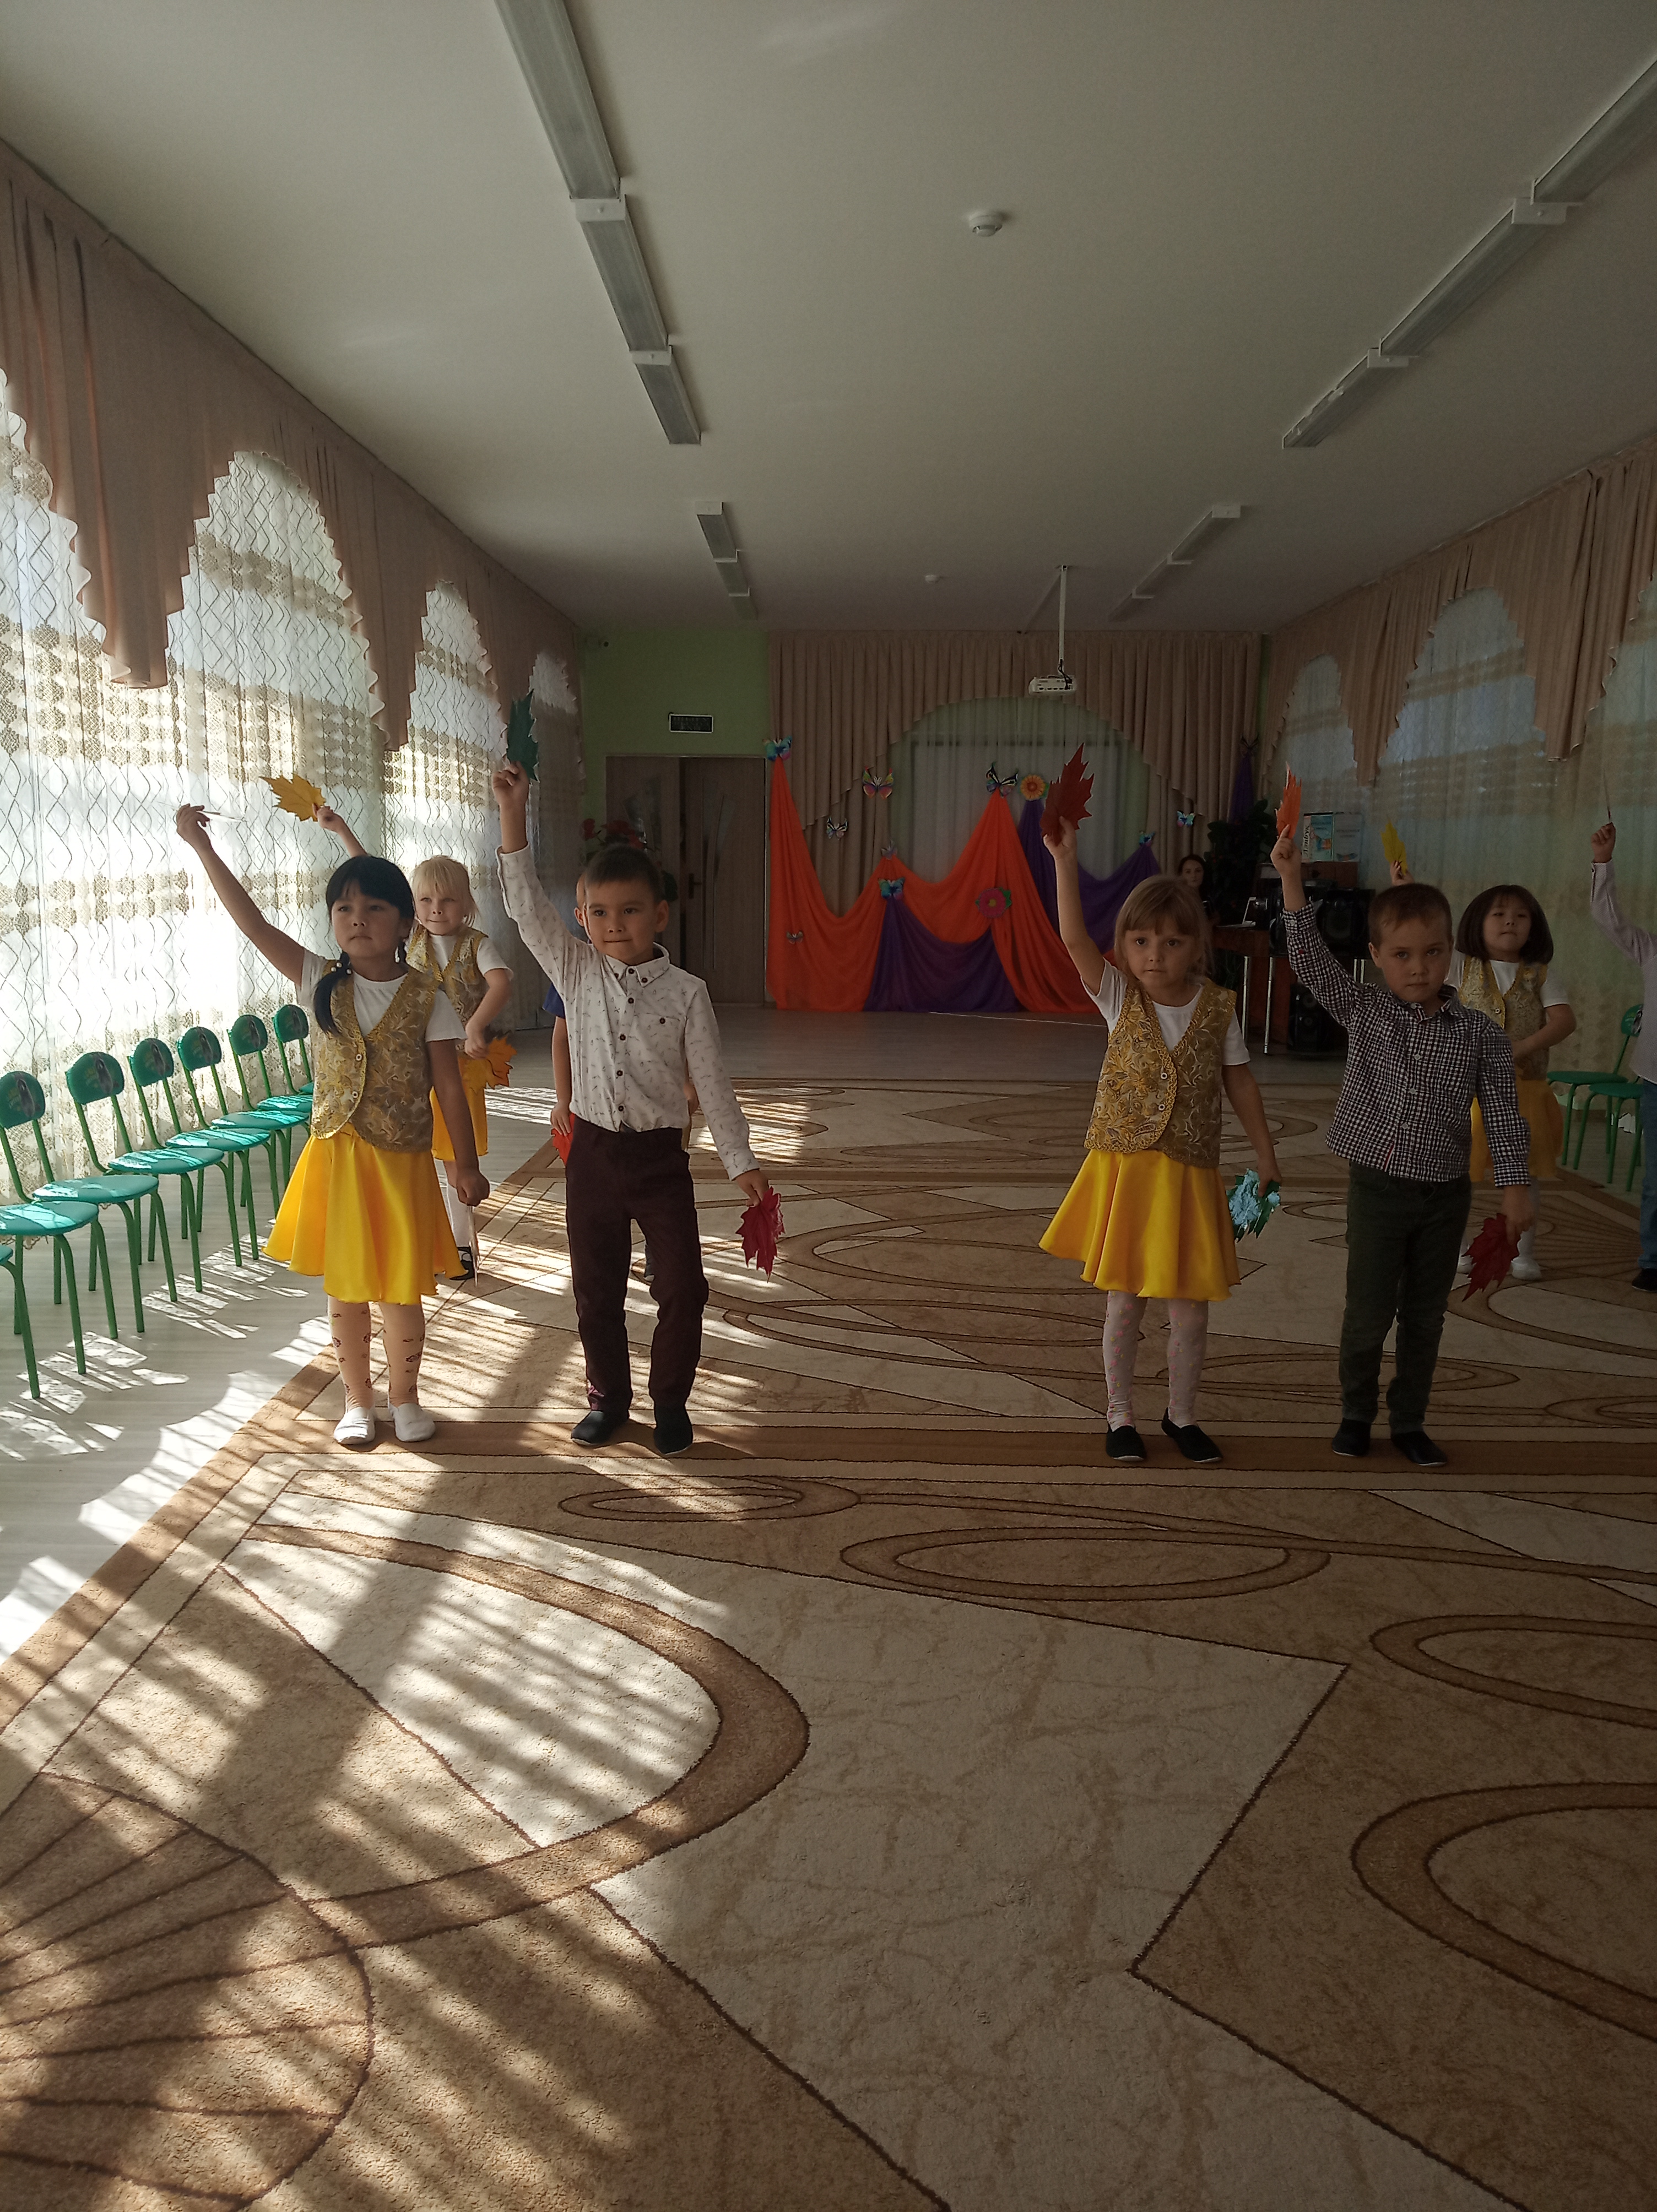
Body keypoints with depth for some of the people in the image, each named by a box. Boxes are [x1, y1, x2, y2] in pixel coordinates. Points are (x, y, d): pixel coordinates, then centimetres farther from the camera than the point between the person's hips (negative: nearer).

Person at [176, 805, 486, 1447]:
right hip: (335, 1158, 2)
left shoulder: (426, 998, -7)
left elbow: (448, 1086, -4)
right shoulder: (321, 982, -2)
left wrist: (467, 1163, -4)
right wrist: (203, 847, -16)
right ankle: (357, 1399, 29)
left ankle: (405, 1396, 27)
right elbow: (253, 923, -9)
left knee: (402, 1289, 7)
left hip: (402, 1161, -2)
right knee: (344, 1288, 12)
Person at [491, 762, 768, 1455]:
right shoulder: (577, 973, -1)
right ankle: (608, 1397, 31)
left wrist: (741, 1161, -4)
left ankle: (671, 1402, 22)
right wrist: (513, 812, -19)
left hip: (660, 1156, -2)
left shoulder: (686, 993, -6)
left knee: (681, 1288, 2)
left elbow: (711, 1082, -3)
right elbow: (527, 906, -11)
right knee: (595, 1291, 12)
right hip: (592, 1153, 2)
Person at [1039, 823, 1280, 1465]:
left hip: (1190, 1178, 1)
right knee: (1124, 1302, 9)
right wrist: (1064, 860, -28)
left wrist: (1266, 1156, 7)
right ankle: (1121, 1416, 26)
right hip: (1123, 1171, -1)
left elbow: (1239, 1082, 6)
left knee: (1191, 1310, 9)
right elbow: (1074, 939, -20)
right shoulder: (1120, 998, -6)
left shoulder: (1217, 1008, -3)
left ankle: (1182, 1415, 30)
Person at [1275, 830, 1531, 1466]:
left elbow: (1502, 1112, -1)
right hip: (1377, 1187, -1)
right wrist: (1291, 878, -23)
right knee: (1369, 1312, 5)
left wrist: (1514, 1185, -5)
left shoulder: (1480, 1033, -3)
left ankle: (1410, 1421, 28)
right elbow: (1311, 960, -14)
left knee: (1425, 1317, 12)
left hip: (1445, 1194, 1)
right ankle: (1356, 1413, 26)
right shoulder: (1363, 1011, -4)